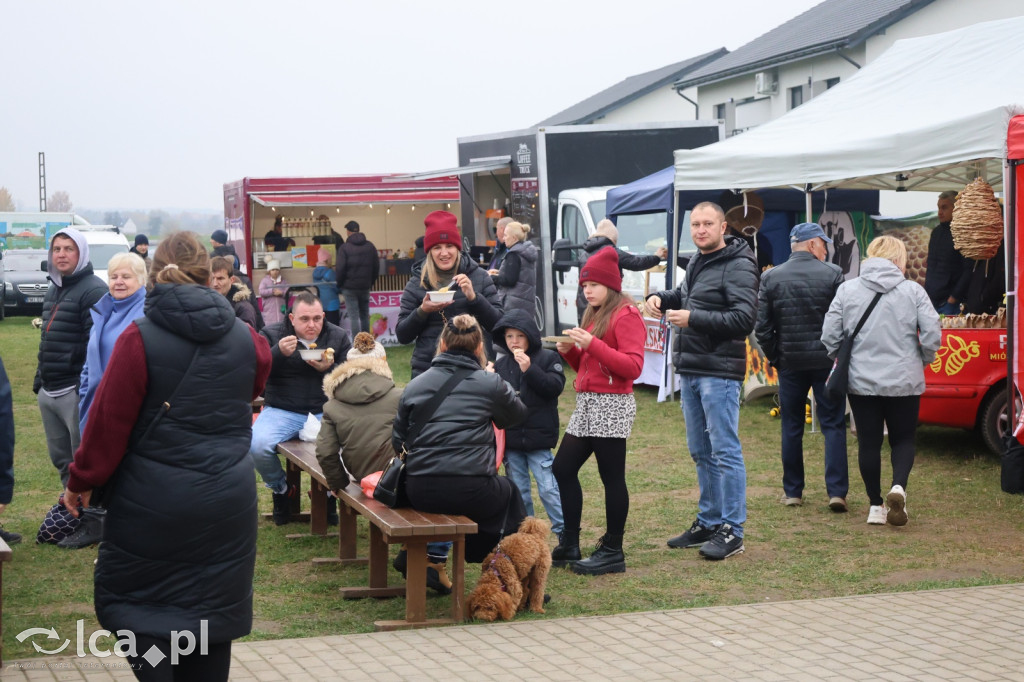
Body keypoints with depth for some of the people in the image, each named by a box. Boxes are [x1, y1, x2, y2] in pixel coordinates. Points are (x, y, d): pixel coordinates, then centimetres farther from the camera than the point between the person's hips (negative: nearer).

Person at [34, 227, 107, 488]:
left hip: (75, 392, -9)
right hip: (49, 392, 9)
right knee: (60, 458, 16)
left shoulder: (94, 290, -12)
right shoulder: (53, 290, 16)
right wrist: (40, 380, 18)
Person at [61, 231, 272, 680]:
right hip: (227, 501, 4)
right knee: (211, 609, 11)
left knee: (127, 600, 11)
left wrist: (83, 481, 1)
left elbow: (109, 419, -10)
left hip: (153, 500, -3)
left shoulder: (139, 338, -13)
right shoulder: (245, 339, 1)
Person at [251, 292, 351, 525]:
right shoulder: (271, 334, 4)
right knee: (257, 445, -31)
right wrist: (278, 353, -22)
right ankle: (281, 489, 4)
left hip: (325, 412, 1)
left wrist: (329, 368, -16)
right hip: (282, 412, -1)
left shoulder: (338, 337, 9)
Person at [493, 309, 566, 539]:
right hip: (510, 440, 4)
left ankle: (565, 534, 4)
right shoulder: (500, 364, 8)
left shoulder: (548, 358, -3)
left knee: (549, 489, -5)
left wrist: (529, 369, -24)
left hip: (539, 438, -4)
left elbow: (555, 387, -17)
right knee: (518, 491, 11)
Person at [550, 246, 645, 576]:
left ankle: (613, 551, 5)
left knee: (612, 477, -3)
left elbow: (633, 366, -18)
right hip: (586, 402, 9)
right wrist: (570, 351, 3)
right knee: (563, 469, 8)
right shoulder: (593, 314, 19)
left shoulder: (626, 315, -8)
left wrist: (592, 344, -22)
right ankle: (569, 545, 16)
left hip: (612, 404, -9)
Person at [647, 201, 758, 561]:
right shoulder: (697, 262, 16)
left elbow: (744, 318, -20)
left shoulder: (738, 266, -11)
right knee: (700, 452, 15)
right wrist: (662, 298, 12)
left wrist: (693, 318, -22)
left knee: (725, 452, -6)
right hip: (689, 370, 9)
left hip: (719, 372, -9)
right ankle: (709, 522, 25)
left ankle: (732, 531, -2)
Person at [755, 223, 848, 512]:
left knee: (791, 427, 12)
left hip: (790, 362, 2)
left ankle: (792, 491, 15)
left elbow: (762, 326, -2)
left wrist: (774, 357, 9)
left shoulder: (770, 277, 0)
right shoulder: (832, 274, -6)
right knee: (833, 426, 4)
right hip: (826, 360, -2)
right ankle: (836, 491, -3)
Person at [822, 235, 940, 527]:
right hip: (904, 381, -1)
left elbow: (829, 335, -4)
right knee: (903, 438, 13)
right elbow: (932, 335, -10)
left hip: (861, 380, 1)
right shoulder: (913, 291, -6)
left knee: (868, 442, 11)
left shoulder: (847, 290, -3)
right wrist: (923, 359, 10)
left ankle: (876, 505, 16)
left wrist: (844, 360, 14)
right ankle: (898, 487, -12)